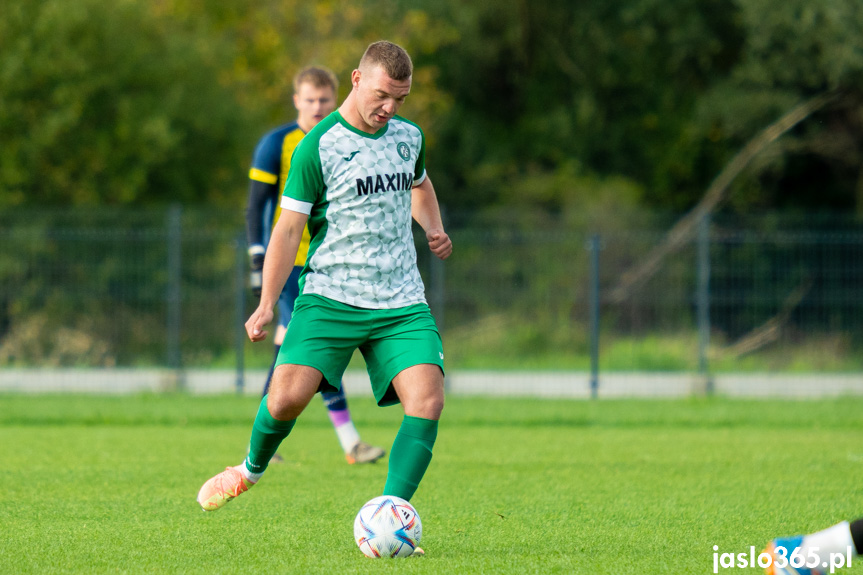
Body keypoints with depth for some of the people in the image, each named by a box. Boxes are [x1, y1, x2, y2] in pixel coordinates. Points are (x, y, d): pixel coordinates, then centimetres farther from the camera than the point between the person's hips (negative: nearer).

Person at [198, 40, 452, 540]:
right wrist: (267, 305, -11)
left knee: (427, 401, -17)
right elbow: (289, 227, -5)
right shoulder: (318, 147, -7)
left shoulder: (409, 136, 10)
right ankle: (253, 469, 15)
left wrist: (435, 230, 12)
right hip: (330, 298, -4)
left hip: (402, 303, 4)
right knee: (286, 398, -18)